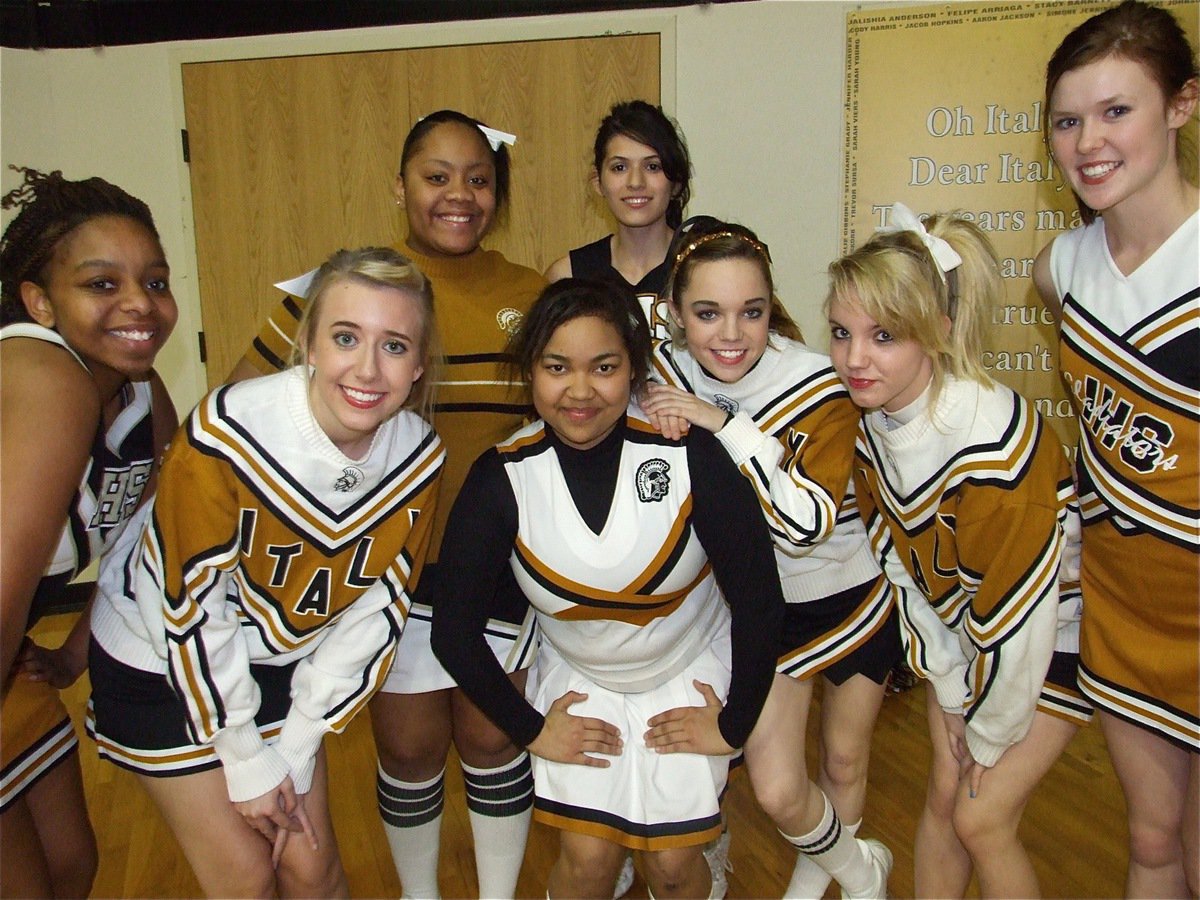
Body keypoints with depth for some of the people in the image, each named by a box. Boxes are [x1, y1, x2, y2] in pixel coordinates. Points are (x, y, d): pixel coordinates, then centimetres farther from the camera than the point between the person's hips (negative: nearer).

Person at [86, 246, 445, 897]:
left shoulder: (420, 457, -17)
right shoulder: (226, 434, -31)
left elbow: (378, 608, -8)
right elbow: (193, 607, -22)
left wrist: (295, 751, -6)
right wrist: (247, 761, -13)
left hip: (279, 665, 4)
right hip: (160, 663, -3)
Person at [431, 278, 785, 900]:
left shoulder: (691, 457, -25)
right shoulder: (502, 478, -21)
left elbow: (759, 603, -15)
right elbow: (454, 630, -11)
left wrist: (734, 726, -7)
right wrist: (530, 730, -5)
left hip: (691, 672, -1)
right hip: (578, 677, 1)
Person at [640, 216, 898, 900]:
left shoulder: (818, 384, -24)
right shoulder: (666, 374, -15)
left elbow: (806, 523, -31)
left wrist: (727, 425, -35)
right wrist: (661, 431, -19)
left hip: (851, 594, -1)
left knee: (845, 762, 17)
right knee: (777, 791, -3)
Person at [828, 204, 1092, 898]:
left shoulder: (994, 443, -34)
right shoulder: (872, 423, -11)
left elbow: (1018, 615, -26)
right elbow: (902, 561, -2)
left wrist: (990, 732, -12)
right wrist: (950, 686, 3)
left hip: (1055, 633, -6)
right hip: (961, 626, 6)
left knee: (981, 819, 1)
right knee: (943, 797, 13)